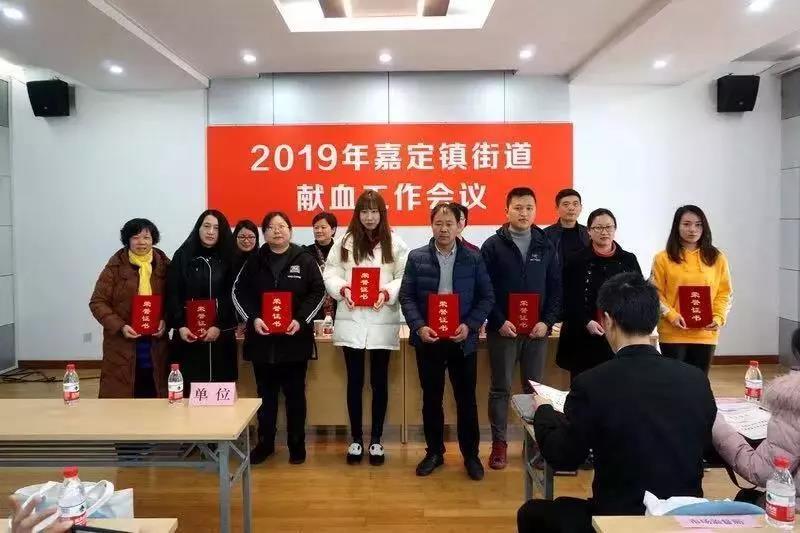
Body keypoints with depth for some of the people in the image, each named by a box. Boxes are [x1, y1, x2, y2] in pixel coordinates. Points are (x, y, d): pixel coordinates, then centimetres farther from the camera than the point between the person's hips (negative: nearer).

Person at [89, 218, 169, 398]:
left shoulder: (164, 266, 4)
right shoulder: (115, 267, -3)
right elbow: (97, 302, -2)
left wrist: (166, 321, -8)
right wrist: (120, 326, -14)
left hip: (155, 345, 2)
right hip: (122, 345, -2)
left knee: (153, 397, 7)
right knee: (120, 397, 3)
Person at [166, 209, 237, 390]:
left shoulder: (229, 259, 6)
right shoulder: (182, 256, 6)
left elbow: (232, 297, -1)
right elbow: (173, 295, 0)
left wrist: (219, 326, -13)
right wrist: (180, 326, -11)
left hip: (220, 336, 0)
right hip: (188, 335, 0)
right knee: (189, 388, 0)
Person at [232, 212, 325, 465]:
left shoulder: (304, 259, 0)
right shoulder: (254, 260, 6)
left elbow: (318, 292, -2)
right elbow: (239, 292, 5)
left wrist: (301, 320, -14)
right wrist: (253, 318, -10)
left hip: (295, 338, -2)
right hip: (262, 338, 2)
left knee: (295, 394, 8)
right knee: (266, 393, 12)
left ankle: (297, 444, 20)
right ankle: (265, 442, 25)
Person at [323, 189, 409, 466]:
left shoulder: (394, 243, 1)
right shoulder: (344, 242, 5)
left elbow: (405, 278, -3)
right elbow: (330, 273, 2)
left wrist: (387, 292, -19)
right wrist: (343, 289, -16)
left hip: (382, 321, -1)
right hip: (351, 321, 1)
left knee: (379, 381, 9)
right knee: (355, 380, 9)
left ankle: (376, 440, 23)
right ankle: (356, 439, 24)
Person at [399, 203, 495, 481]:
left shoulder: (474, 258, 0)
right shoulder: (416, 257, 1)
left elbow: (487, 297, 0)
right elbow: (406, 297, -1)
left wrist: (470, 325, -13)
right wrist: (419, 326, -15)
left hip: (463, 339, 0)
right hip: (428, 339, 1)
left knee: (466, 399, 9)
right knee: (431, 398, 11)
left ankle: (471, 455, 24)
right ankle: (434, 452, 27)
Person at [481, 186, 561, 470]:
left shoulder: (546, 246, 6)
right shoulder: (493, 245, -1)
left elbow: (556, 288, 5)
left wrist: (547, 322, -7)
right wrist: (499, 322, -13)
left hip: (537, 330, 2)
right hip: (502, 329, -2)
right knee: (500, 388, 6)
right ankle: (499, 442, 18)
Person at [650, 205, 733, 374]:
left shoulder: (717, 257, 7)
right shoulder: (663, 258, 0)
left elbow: (724, 292, 7)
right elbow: (656, 293, -2)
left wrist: (719, 317, -8)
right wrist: (671, 316, -16)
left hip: (705, 334, 2)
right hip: (673, 333, -2)